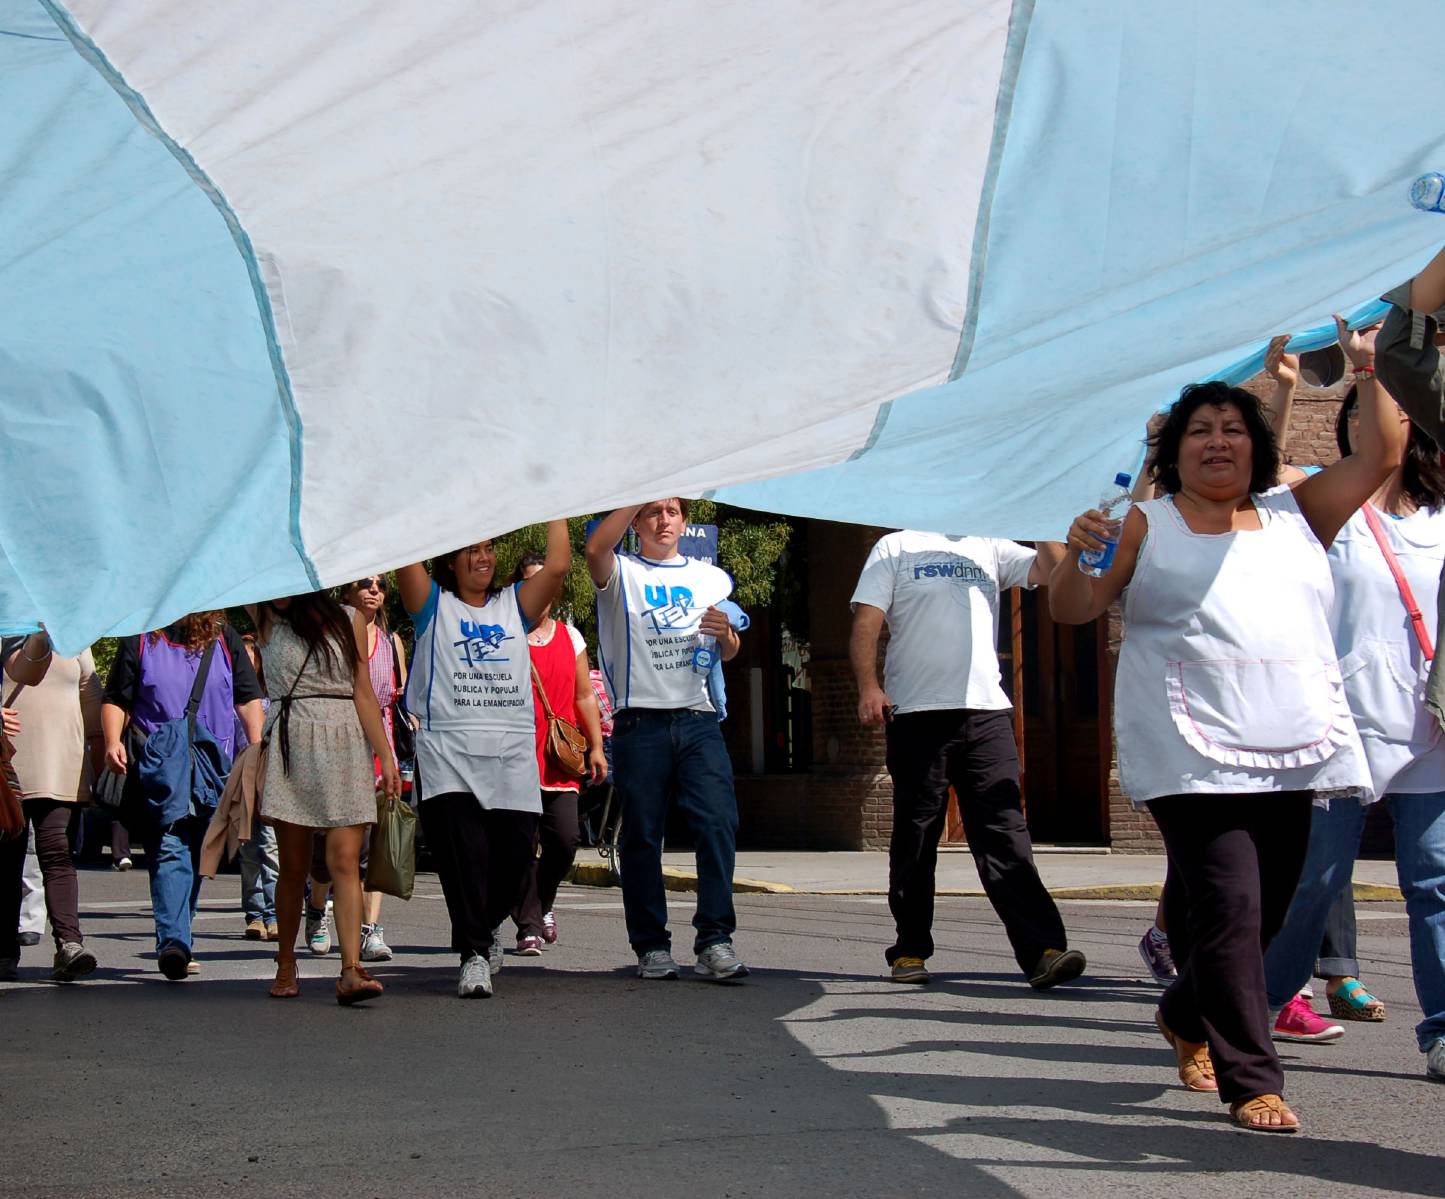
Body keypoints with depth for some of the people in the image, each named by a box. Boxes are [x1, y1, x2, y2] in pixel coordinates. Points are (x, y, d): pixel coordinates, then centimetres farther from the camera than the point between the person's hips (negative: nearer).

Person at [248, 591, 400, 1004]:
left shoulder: (348, 621, 9)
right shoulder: (268, 622, 11)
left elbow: (363, 693, 5)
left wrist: (386, 757, 0)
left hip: (346, 746, -1)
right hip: (290, 748, 1)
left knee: (345, 861, -10)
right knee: (293, 866, 4)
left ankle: (351, 970, -19)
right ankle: (286, 966, 18)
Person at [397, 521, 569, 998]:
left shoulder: (514, 605, 21)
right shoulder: (433, 605, 13)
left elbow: (558, 565, 9)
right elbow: (404, 557, -2)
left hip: (512, 753, 3)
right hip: (448, 751, -3)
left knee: (513, 852, -1)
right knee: (461, 851, -14)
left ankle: (482, 928, 26)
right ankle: (473, 954, -9)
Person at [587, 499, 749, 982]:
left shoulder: (711, 578, 20)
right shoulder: (622, 573, 9)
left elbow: (729, 653, 24)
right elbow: (595, 548, -15)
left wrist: (725, 633, 0)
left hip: (698, 720, 2)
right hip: (639, 722, -2)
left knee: (719, 823, -12)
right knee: (642, 835, 1)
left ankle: (715, 940, -10)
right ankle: (651, 946, 9)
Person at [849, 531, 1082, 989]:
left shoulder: (990, 549, 18)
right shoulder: (896, 547, 9)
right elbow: (866, 622, 0)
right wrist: (868, 686, -13)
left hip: (987, 711, 2)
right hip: (916, 713, -2)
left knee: (1004, 832, -6)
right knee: (915, 837, 4)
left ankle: (1041, 950, -13)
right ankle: (910, 950, 15)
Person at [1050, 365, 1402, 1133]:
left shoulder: (1296, 516, 17)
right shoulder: (1148, 526, 7)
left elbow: (1380, 454, 15)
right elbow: (1071, 609, 3)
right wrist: (1078, 555, -17)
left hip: (1292, 750, 5)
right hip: (1193, 753, -4)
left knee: (1269, 906, 11)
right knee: (1228, 905, -14)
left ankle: (1188, 1017, 36)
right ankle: (1252, 1083, -9)